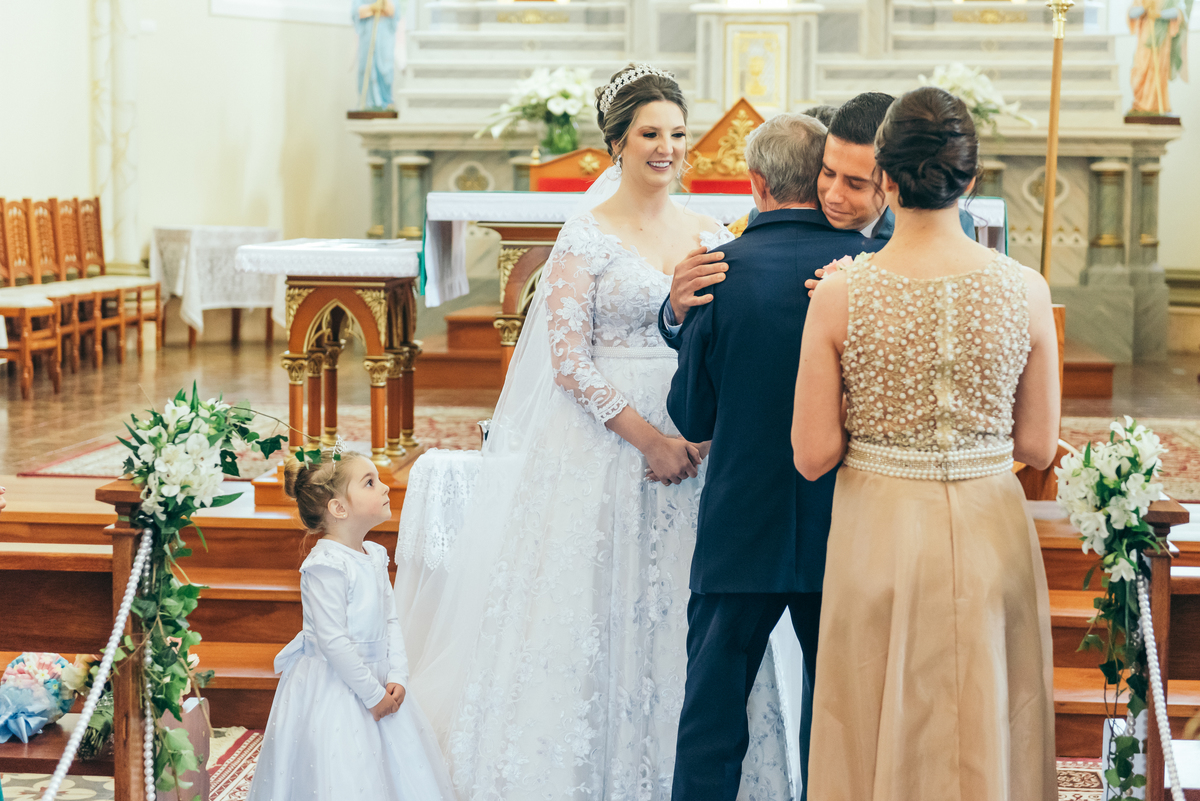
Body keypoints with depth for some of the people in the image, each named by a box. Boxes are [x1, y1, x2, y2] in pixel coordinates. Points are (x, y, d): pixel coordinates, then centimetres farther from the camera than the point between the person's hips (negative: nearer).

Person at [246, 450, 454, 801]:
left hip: (375, 681, 9)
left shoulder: (375, 556, 7)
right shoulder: (325, 564, -20)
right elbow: (332, 641, -22)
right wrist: (372, 694, -17)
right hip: (331, 690, -9)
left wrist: (397, 677, -3)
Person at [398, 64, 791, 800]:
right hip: (605, 443, -4)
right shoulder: (587, 237, -5)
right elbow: (568, 360, -11)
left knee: (686, 615, 8)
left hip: (694, 444, 4)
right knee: (603, 611, 0)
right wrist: (648, 440, -16)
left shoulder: (711, 234, 9)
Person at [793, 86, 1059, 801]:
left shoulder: (841, 296, -12)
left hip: (880, 537, -1)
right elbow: (1039, 446, -1)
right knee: (989, 737, 17)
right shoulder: (1025, 291, -8)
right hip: (990, 533, 1)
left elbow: (814, 456, -8)